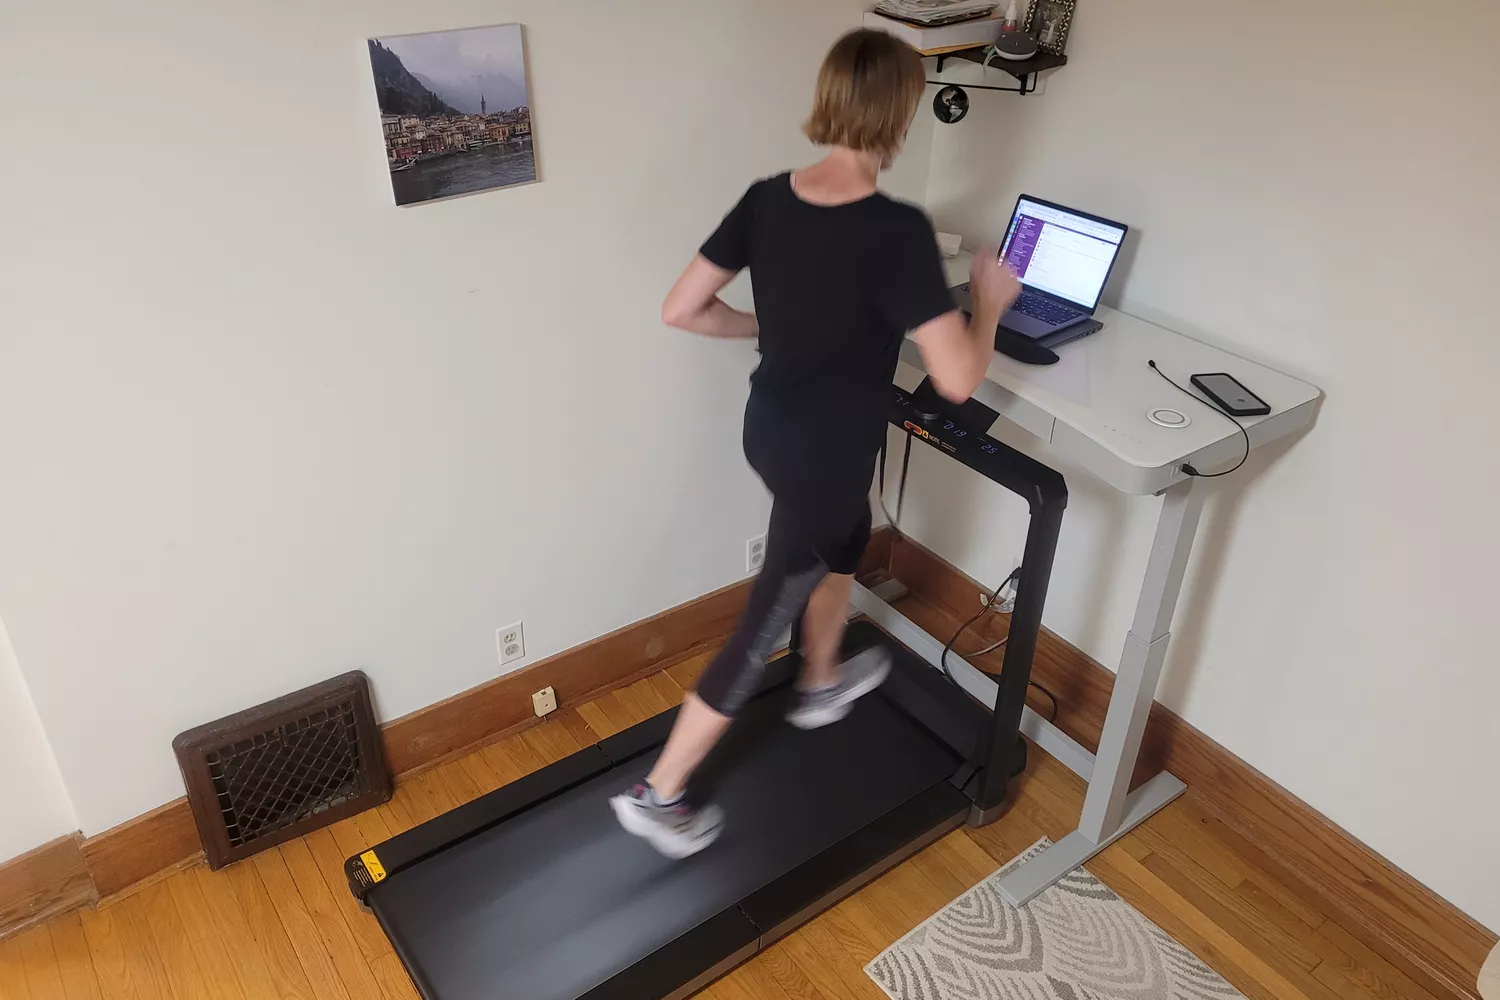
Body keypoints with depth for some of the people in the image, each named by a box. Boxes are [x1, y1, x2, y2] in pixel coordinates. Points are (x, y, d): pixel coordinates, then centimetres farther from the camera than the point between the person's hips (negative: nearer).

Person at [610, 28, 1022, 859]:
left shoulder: (765, 199, -7)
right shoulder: (897, 231, -26)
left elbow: (681, 309, -3)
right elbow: (958, 379, -26)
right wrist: (990, 300, -7)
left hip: (770, 432, 8)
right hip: (823, 459, -8)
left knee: (847, 541, 33)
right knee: (763, 626, 8)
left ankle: (821, 686, 56)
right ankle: (657, 795, 22)